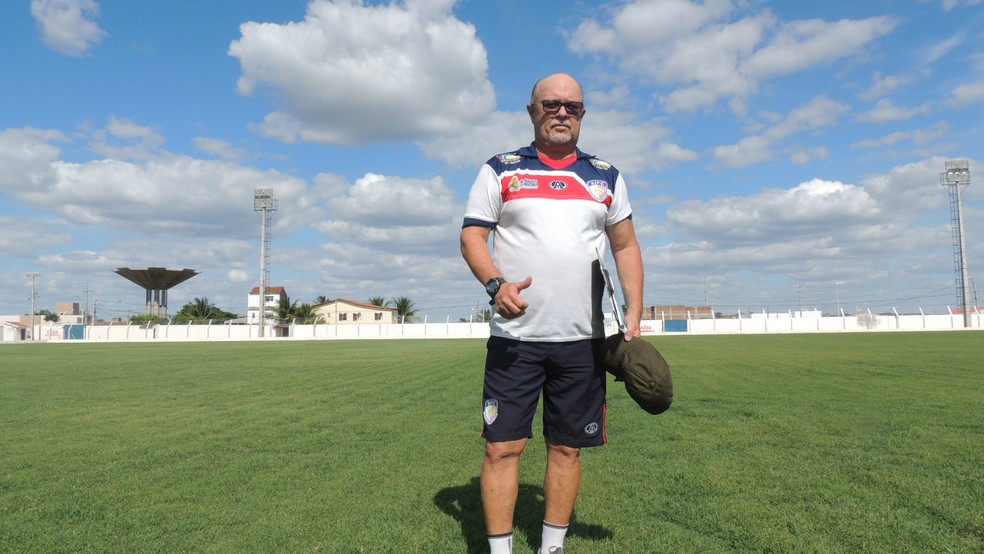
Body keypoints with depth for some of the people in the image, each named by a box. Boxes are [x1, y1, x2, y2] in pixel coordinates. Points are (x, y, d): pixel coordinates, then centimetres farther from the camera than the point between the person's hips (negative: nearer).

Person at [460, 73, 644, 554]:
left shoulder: (606, 177, 14)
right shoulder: (500, 170, 6)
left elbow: (626, 247, 15)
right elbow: (471, 235, 0)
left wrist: (634, 316, 5)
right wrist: (495, 283, -20)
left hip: (582, 339, 3)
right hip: (515, 337, -2)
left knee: (567, 448, 9)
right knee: (502, 446, -2)